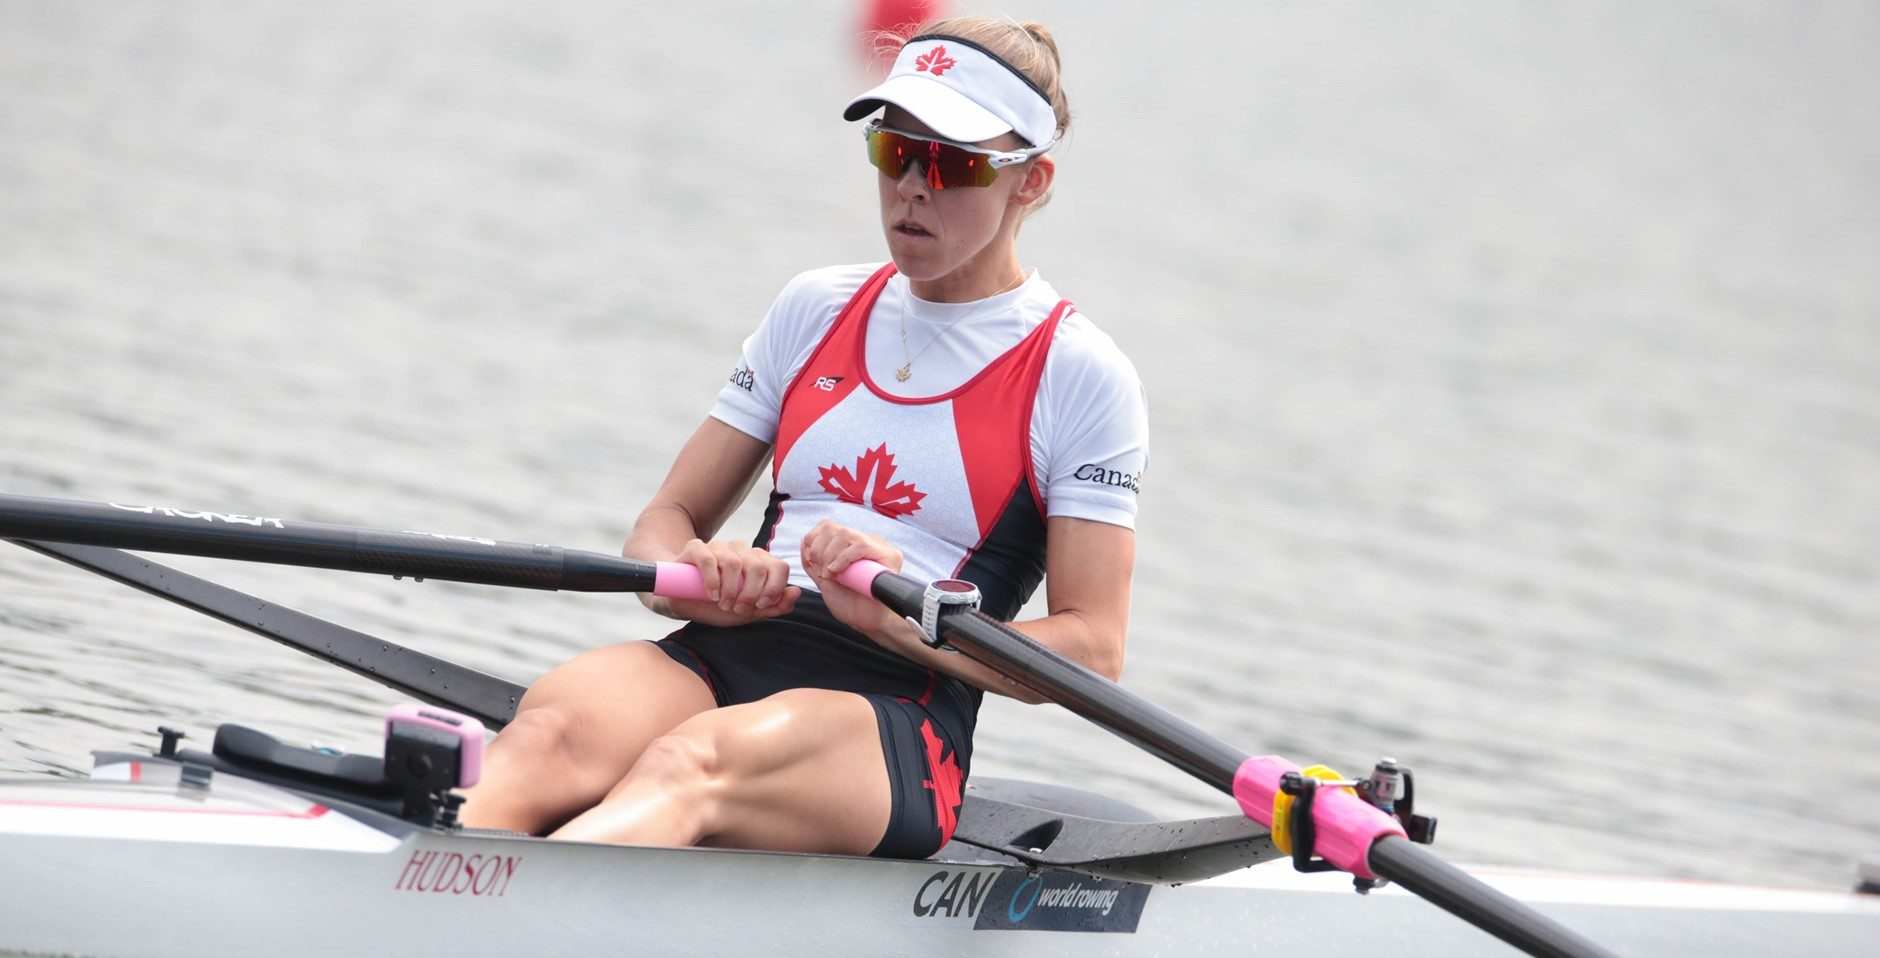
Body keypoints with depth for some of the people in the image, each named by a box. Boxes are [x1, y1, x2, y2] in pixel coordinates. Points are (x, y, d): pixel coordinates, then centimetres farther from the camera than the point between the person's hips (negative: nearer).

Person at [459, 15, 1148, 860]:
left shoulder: (1081, 376, 6)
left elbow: (1092, 651, 0)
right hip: (719, 662, 4)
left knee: (690, 766, -38)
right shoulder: (816, 310, 21)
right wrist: (695, 581, -8)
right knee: (552, 733, -33)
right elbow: (666, 524, 19)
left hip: (898, 724, -4)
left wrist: (903, 616, -18)